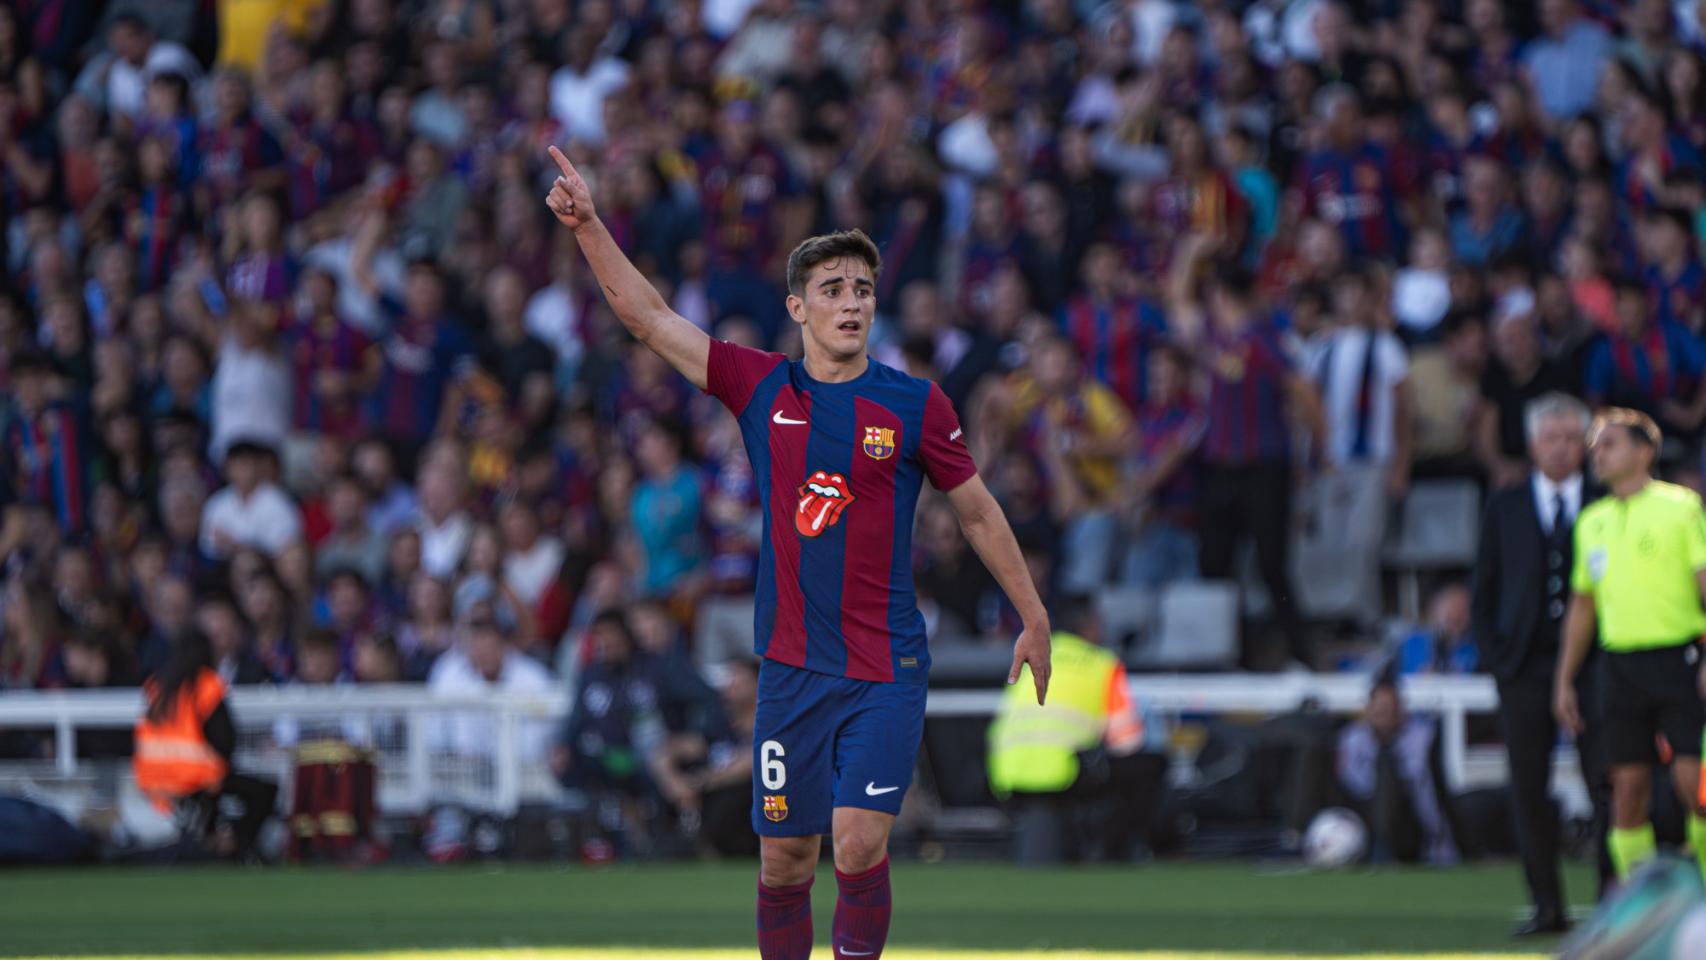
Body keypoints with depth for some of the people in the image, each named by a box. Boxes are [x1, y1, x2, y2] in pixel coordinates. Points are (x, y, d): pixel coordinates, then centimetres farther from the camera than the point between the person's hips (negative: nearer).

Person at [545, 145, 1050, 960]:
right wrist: (589, 227, -5)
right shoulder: (761, 388, 3)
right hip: (791, 669, 2)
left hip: (886, 670, -2)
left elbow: (978, 512, 9)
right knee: (784, 857, 5)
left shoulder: (915, 404, -1)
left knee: (859, 841, -15)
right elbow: (646, 316, 4)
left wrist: (1034, 619, 11)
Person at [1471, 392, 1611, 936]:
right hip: (1524, 664, 1)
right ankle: (1547, 906, 5)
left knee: (1607, 785, -6)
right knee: (1528, 789, 0)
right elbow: (1483, 591, 12)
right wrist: (1494, 656, 0)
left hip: (1593, 666, -1)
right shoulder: (1504, 509, 11)